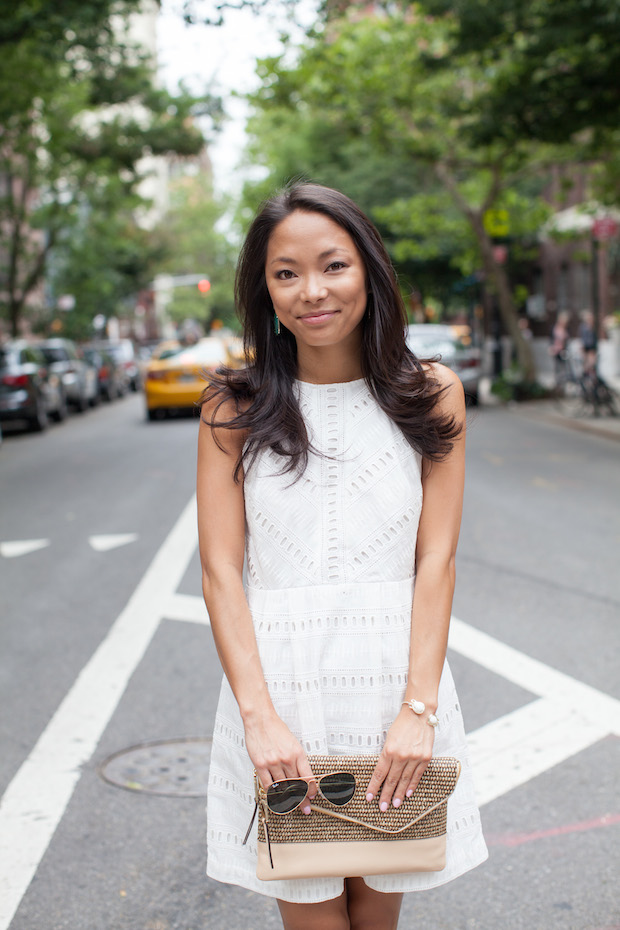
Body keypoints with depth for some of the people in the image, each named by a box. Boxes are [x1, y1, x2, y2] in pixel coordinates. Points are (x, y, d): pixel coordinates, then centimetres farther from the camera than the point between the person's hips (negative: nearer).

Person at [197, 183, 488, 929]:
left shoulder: (431, 396, 2)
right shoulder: (234, 410, 0)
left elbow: (436, 559, -2)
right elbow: (220, 568, -4)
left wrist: (418, 707, -12)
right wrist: (259, 714, -14)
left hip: (395, 673, 1)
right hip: (278, 678, -1)